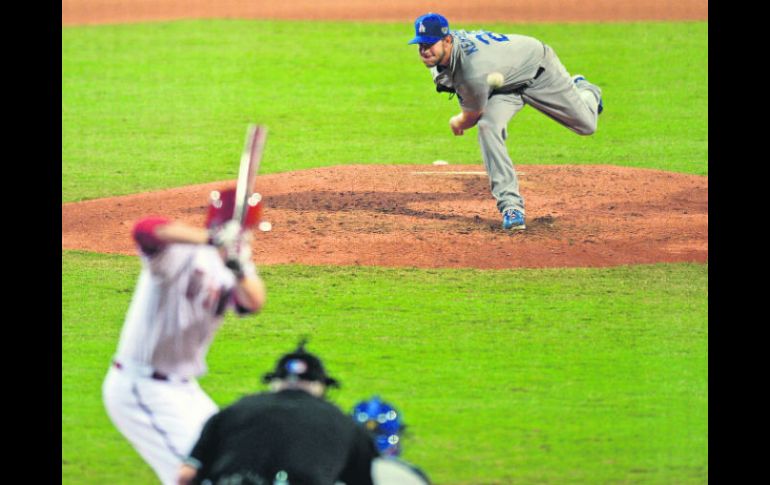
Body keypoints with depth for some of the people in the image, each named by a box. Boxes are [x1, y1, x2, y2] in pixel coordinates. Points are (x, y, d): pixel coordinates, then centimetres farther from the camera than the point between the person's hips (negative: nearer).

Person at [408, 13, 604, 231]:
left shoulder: (475, 72, -47)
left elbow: (471, 117, -26)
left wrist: (457, 123, -3)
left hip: (538, 69, -6)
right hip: (506, 83, 6)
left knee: (586, 125, 7)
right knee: (488, 127, -23)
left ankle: (585, 91, 46)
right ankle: (511, 204, -20)